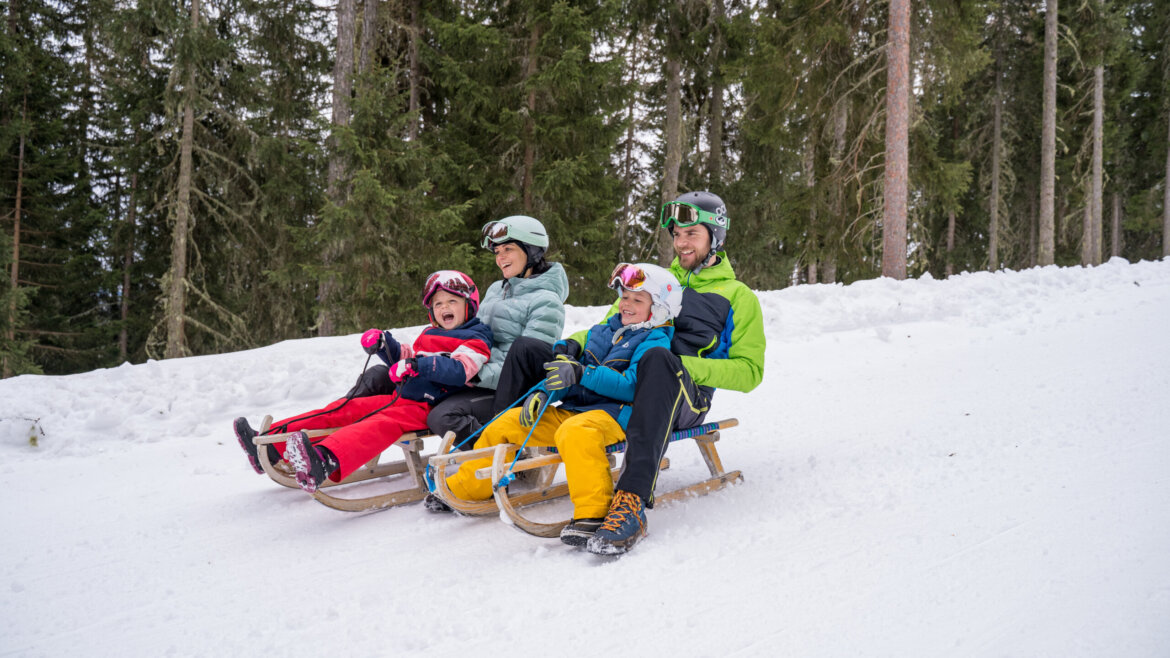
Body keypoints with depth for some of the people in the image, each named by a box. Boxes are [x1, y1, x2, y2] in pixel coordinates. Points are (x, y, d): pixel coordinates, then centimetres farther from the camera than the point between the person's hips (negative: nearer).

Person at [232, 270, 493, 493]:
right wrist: (384, 345, 15)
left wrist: (422, 366, -28)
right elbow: (405, 358, 35)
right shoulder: (428, 336, 27)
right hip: (400, 398, 9)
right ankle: (268, 443, -8)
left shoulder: (475, 341, 1)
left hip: (427, 408, -9)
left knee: (383, 424, -36)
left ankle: (325, 461, -64)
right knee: (345, 409, -3)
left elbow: (461, 370, -18)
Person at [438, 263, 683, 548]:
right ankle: (465, 488, 16)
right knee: (506, 423, 3)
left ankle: (593, 512, -42)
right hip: (572, 409, 8)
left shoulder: (655, 342, -3)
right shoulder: (602, 331, 20)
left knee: (575, 432, -41)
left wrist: (581, 374, -25)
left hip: (613, 414, -8)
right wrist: (542, 393, 3)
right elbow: (566, 371, 22)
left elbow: (630, 386, -19)